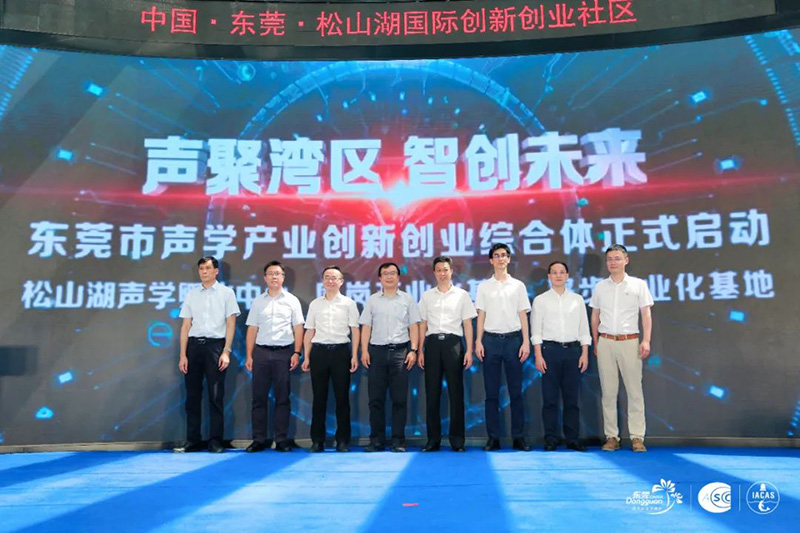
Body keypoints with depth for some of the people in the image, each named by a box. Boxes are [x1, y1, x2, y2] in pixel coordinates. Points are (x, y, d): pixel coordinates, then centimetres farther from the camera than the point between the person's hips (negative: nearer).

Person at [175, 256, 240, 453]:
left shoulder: (226, 293, 4)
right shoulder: (191, 294, 11)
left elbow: (231, 324, 0)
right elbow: (186, 326, 9)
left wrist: (226, 352, -8)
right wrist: (183, 355, 3)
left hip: (216, 345, -3)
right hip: (194, 345, 3)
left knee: (216, 396, 0)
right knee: (192, 395, 6)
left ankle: (216, 441, 8)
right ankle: (192, 441, 14)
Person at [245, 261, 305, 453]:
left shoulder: (292, 300, 6)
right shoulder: (258, 301, 11)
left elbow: (298, 328, 3)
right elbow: (252, 329, 9)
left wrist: (296, 353, -6)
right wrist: (249, 356, 3)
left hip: (284, 352, -1)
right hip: (261, 352, 2)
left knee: (282, 397, 3)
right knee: (259, 397, 3)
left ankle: (282, 439, 10)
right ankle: (258, 439, 11)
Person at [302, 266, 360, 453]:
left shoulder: (348, 303, 5)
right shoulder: (315, 304, 11)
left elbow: (355, 331, 2)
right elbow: (309, 332, 11)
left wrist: (354, 356, -5)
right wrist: (306, 357, 6)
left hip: (341, 350, -1)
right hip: (319, 351, 2)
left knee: (342, 397, 2)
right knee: (319, 397, 4)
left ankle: (342, 440, 11)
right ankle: (317, 440, 12)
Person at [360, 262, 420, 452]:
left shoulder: (407, 299, 9)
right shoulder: (372, 300, 11)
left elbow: (414, 326, 5)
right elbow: (366, 327, 8)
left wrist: (413, 350, -5)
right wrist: (364, 351, -2)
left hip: (400, 351, -1)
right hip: (377, 350, 1)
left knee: (399, 398, 0)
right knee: (376, 398, 2)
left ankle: (398, 441, 7)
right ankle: (376, 440, 10)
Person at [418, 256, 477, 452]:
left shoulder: (462, 295, 7)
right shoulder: (427, 296, 12)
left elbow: (467, 325, 6)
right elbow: (423, 325, 12)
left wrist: (469, 351, -2)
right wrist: (420, 351, 6)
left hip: (453, 342, -2)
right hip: (432, 342, 2)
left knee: (456, 392, 0)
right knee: (432, 393, 3)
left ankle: (457, 440, 8)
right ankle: (433, 439, 11)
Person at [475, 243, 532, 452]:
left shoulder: (518, 286, 7)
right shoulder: (484, 286, 8)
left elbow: (523, 316, 6)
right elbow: (481, 316, 7)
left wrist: (526, 342, -2)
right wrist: (478, 342, -1)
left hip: (513, 339, 0)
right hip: (491, 340, 0)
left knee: (516, 392, 2)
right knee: (491, 392, 3)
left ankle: (518, 437, 10)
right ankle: (493, 438, 9)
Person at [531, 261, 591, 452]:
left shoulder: (577, 300, 11)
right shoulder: (540, 300, 5)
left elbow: (584, 328, 10)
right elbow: (536, 330, 1)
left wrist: (585, 354, 1)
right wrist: (538, 355, -7)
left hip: (573, 350, 2)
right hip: (550, 350, -2)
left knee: (572, 397, 5)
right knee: (550, 398, 0)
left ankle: (573, 439, 12)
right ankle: (551, 439, 7)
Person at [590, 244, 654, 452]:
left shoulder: (638, 285, 3)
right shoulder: (600, 287, 9)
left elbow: (646, 314, 2)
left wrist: (646, 340, -8)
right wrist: (595, 343, 10)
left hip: (629, 341, -2)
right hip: (605, 342, 2)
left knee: (634, 390, -1)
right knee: (608, 391, 4)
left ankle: (637, 437, 5)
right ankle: (611, 437, 10)